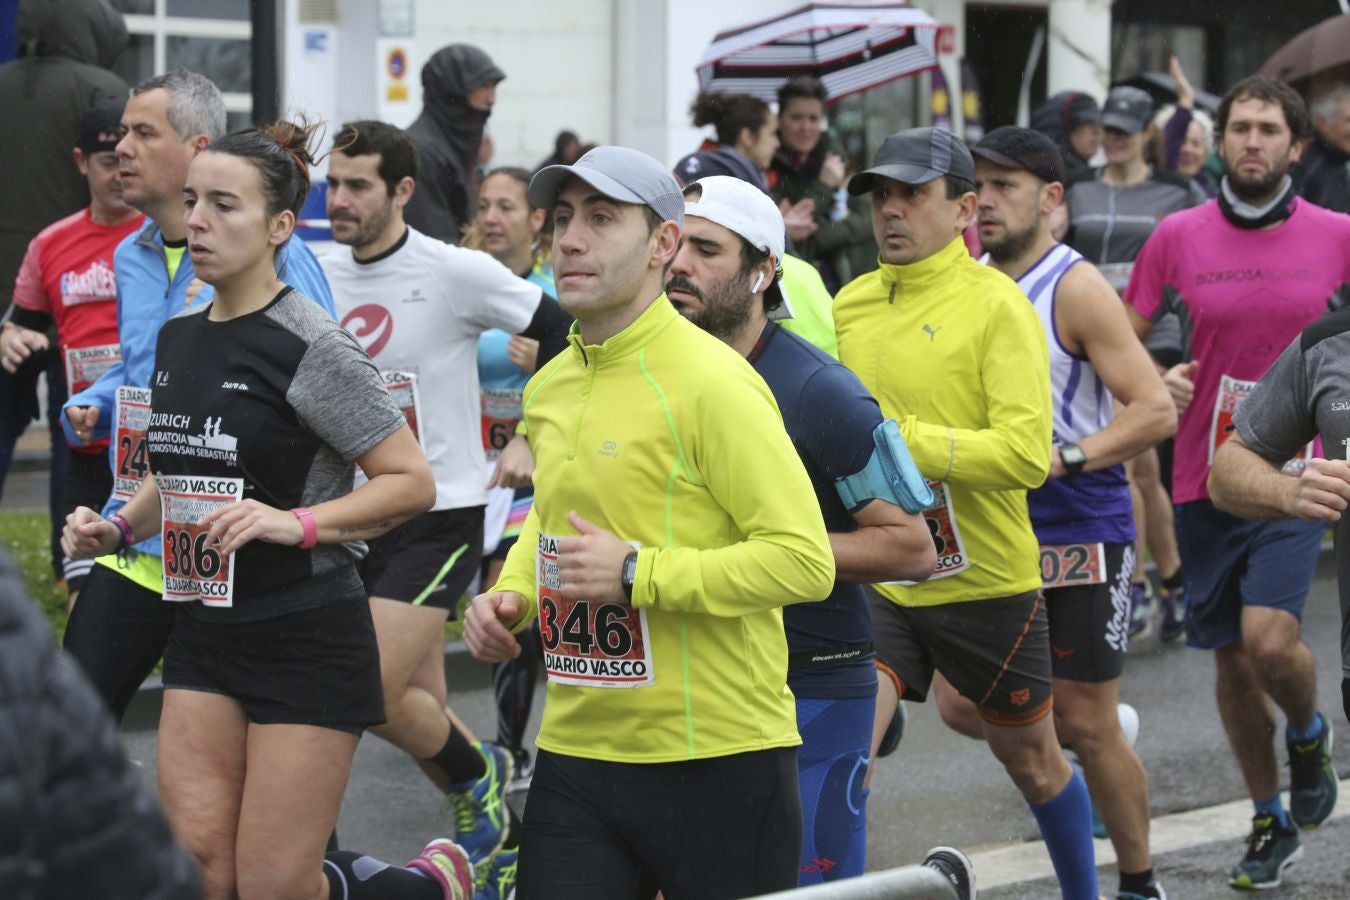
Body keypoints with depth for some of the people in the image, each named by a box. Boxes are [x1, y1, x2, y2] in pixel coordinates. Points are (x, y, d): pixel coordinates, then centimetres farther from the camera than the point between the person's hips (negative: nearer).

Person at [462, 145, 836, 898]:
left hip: (719, 762, -6)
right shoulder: (548, 388, 10)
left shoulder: (712, 383, -13)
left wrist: (637, 575, -21)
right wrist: (511, 596, 7)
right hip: (576, 750, 6)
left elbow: (805, 561, -19)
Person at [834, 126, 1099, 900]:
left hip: (986, 581, -3)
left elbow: (1027, 454, -23)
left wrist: (901, 440, -27)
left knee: (1032, 759, 17)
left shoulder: (998, 305, -13)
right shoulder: (850, 304, 4)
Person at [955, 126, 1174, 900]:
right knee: (963, 705, 3)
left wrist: (1062, 459, -27)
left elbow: (1156, 411, -18)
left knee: (1087, 726, 0)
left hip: (1081, 533, -6)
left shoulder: (1077, 288, -13)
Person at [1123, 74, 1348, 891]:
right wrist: (1158, 384, -10)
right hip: (1206, 479, 2)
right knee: (1231, 659, 9)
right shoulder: (1178, 237, 1)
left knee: (1269, 640, -20)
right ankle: (1271, 823, 27)